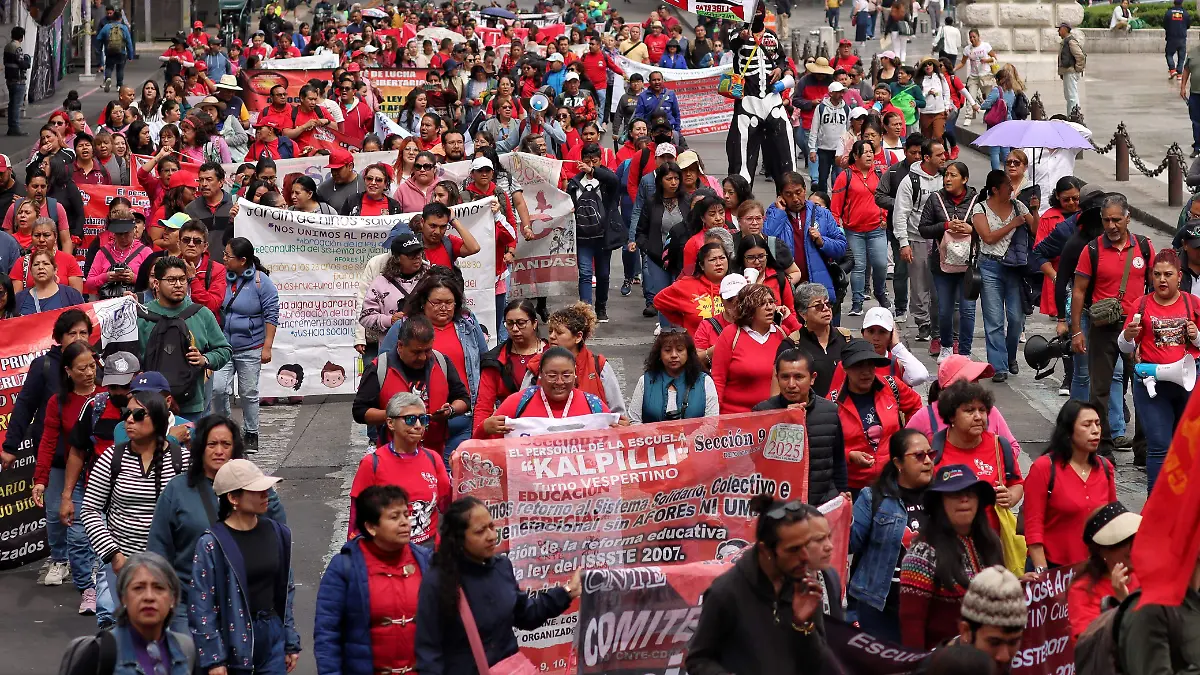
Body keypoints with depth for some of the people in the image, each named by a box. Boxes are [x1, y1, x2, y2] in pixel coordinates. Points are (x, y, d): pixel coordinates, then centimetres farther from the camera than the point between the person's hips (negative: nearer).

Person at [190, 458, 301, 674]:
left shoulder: (277, 533, 5)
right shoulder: (211, 544, -11)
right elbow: (201, 606, -10)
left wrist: (291, 643, 14)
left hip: (272, 634, 4)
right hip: (233, 638, -4)